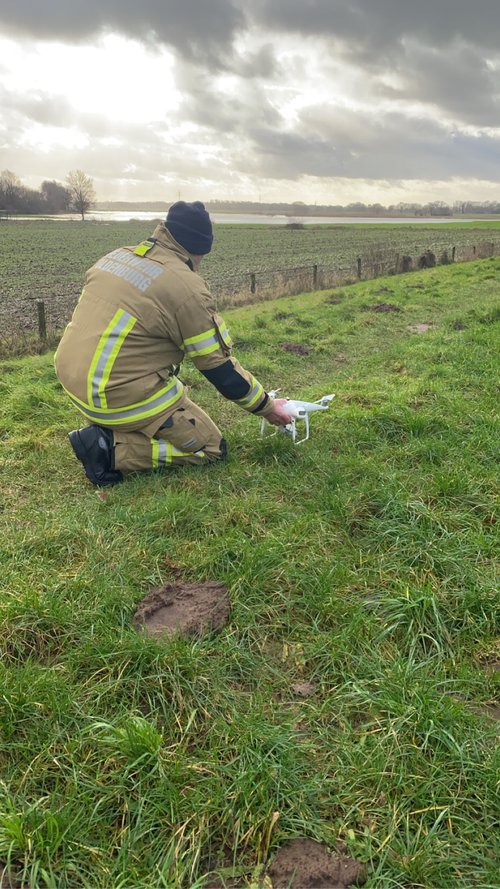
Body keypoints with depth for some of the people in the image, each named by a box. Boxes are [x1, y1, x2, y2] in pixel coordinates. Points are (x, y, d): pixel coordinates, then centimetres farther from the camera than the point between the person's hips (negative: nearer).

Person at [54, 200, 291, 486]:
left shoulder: (117, 256, 8)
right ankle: (111, 447, -9)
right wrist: (268, 407, 5)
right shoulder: (187, 287, -14)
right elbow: (221, 368, -9)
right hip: (122, 396, -8)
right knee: (212, 448, 5)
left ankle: (105, 424, 14)